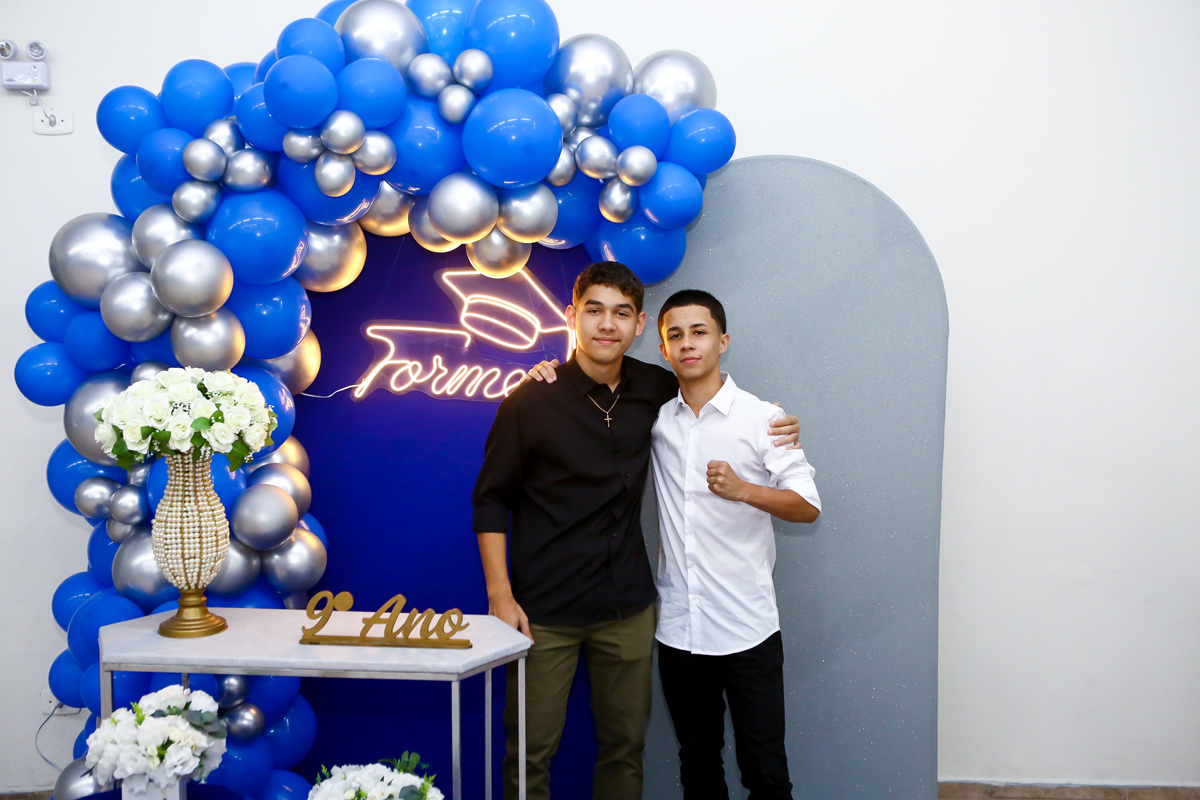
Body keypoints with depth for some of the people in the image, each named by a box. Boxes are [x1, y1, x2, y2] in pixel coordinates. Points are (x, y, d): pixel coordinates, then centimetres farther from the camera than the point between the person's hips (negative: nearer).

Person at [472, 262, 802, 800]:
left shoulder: (654, 389, 0)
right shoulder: (532, 401, -10)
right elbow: (491, 499, -4)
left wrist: (773, 429, 2)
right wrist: (499, 595, -9)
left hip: (628, 607, 4)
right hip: (544, 610, -3)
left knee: (625, 745, 15)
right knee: (531, 752, 5)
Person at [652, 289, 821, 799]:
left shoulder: (762, 418, -4)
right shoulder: (655, 417, 5)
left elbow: (807, 506, -7)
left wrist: (743, 489, -24)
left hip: (747, 628, -3)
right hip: (678, 628, 3)